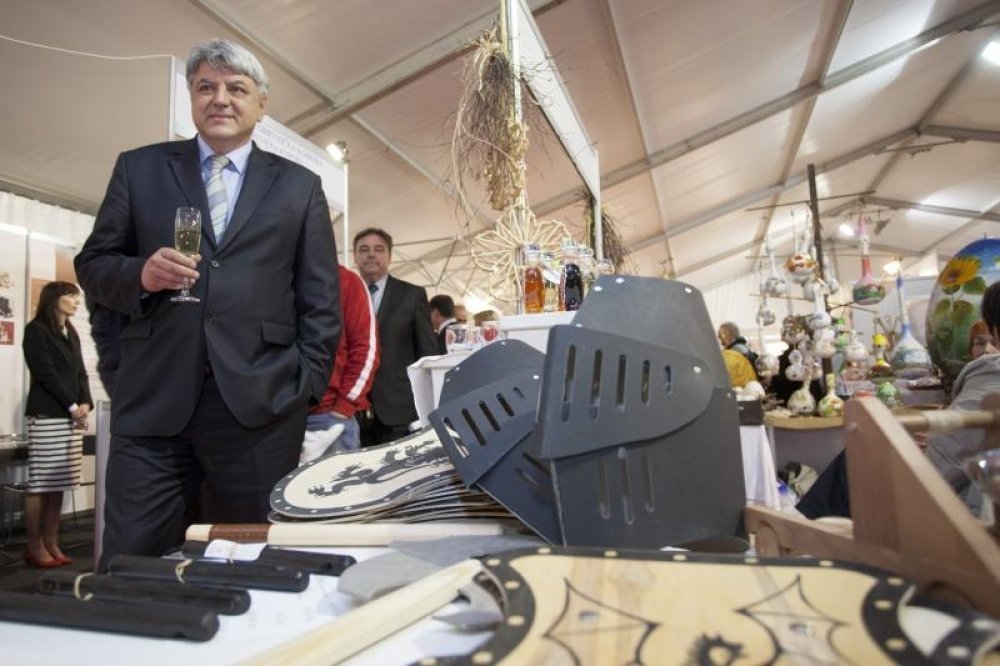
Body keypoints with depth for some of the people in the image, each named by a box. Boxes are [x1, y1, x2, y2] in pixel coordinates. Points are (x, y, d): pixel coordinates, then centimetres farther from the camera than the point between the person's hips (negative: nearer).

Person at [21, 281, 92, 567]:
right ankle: (35, 547, 3)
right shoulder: (36, 330, -1)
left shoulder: (71, 333, 19)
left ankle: (52, 544, 11)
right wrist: (72, 406, -9)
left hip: (72, 416, 7)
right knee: (40, 483, -4)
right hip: (47, 415, -7)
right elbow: (46, 374, -9)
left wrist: (85, 404, 0)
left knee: (58, 484, 7)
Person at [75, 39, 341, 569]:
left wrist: (307, 387, -2)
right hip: (152, 401, 1)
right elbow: (92, 264, 14)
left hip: (261, 406, -1)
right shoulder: (139, 168, 14)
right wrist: (140, 274, -9)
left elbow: (320, 300, 7)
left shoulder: (299, 186, 11)